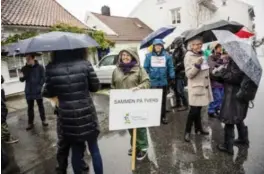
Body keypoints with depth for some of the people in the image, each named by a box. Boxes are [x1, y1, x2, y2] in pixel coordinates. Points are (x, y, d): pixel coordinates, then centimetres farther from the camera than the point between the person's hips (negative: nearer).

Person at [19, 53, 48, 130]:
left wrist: (39, 87, -15)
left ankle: (43, 120, 23)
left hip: (38, 91, -2)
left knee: (41, 106, 10)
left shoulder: (40, 67, -6)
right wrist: (21, 77, -18)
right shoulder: (24, 68, 2)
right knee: (30, 108, 11)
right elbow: (22, 80, 5)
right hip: (29, 92, 2)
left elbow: (43, 78, -4)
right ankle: (30, 123, 21)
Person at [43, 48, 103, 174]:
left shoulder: (51, 68, -6)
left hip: (67, 116, 1)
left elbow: (49, 93, 3)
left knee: (75, 151, 18)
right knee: (94, 148, 17)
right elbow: (95, 87, -1)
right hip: (87, 113, 0)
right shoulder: (85, 64, -9)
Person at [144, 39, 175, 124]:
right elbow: (145, 68, 0)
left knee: (163, 100, 13)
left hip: (163, 82, 1)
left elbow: (170, 67, -1)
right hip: (152, 82, -1)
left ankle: (163, 116, 26)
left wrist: (172, 77, -6)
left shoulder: (167, 56, -1)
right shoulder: (149, 56, -2)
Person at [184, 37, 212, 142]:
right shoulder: (189, 56, -12)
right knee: (194, 110, -6)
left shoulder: (202, 54, 10)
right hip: (195, 87, -7)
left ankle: (198, 128, 30)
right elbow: (189, 74, -18)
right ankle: (187, 132, 6)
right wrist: (197, 65, -32)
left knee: (198, 109, 17)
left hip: (204, 86, 7)